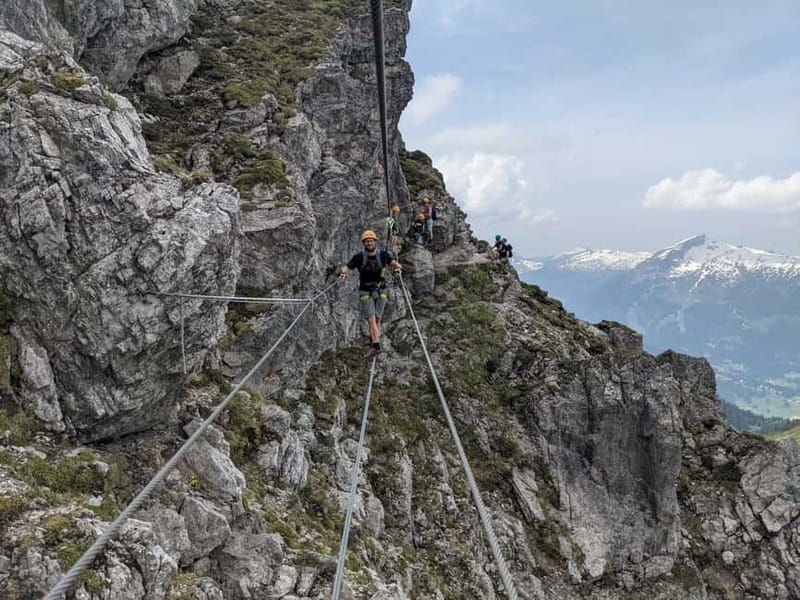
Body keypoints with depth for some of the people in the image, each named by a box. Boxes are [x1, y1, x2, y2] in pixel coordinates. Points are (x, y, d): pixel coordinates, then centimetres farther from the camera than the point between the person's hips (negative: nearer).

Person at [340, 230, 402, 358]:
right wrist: (344, 272, -32)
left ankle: (373, 344, 22)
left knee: (377, 320, 8)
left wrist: (397, 267, -36)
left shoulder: (383, 255, -7)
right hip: (365, 293, -2)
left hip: (380, 292, 2)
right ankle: (376, 346, -16)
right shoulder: (359, 256, -11)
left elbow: (394, 264, -12)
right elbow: (346, 268, -8)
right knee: (371, 320, -10)